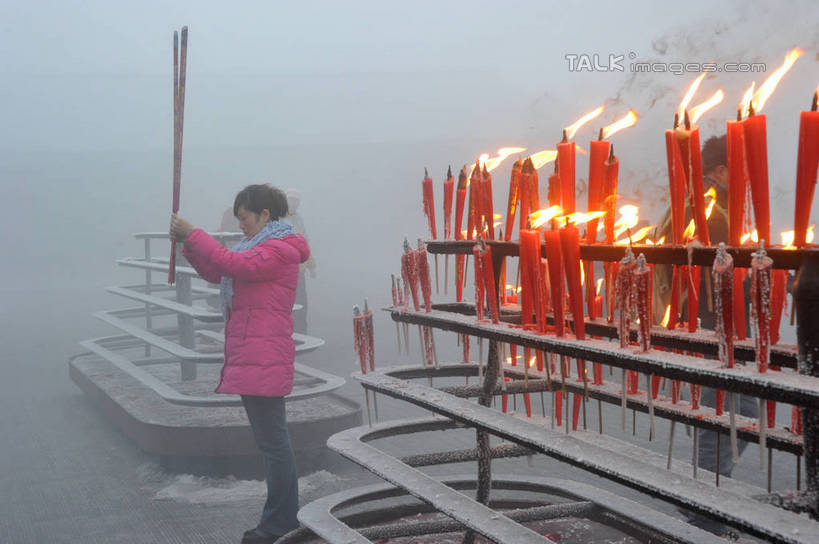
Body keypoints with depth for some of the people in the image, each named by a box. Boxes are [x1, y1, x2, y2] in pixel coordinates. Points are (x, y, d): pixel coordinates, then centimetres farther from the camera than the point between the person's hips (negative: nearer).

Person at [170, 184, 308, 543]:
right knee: (271, 440, 15)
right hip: (253, 361, 11)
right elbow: (217, 274, 20)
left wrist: (193, 234, -17)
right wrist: (189, 244, 7)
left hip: (263, 362, -11)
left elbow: (233, 264, -25)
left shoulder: (278, 250, -11)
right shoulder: (264, 248, 21)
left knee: (272, 441, -5)